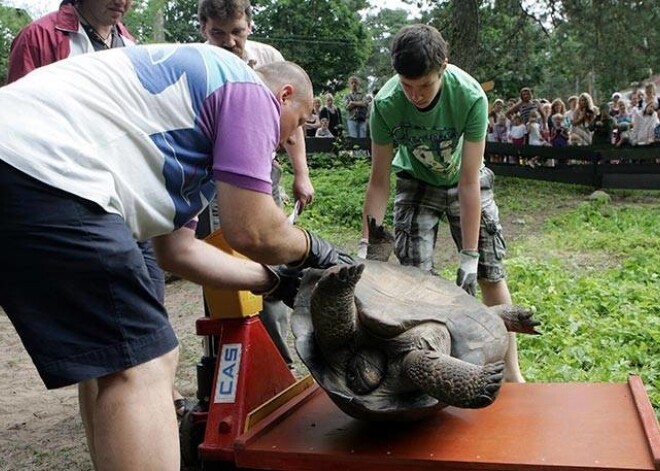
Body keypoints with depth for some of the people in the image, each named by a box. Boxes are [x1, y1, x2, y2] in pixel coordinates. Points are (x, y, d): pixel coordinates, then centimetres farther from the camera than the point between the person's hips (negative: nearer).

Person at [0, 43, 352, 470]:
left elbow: (177, 249, 25)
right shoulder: (251, 91, 3)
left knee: (110, 359, 20)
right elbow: (250, 231, -5)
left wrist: (276, 280, 31)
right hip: (43, 173, -11)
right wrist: (311, 248, 16)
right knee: (142, 366, -6)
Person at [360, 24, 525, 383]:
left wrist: (469, 256, -31)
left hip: (465, 182, 0)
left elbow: (468, 183, -31)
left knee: (490, 273, -2)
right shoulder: (386, 103, -28)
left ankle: (512, 372, 10)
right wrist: (367, 246, -25)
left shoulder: (470, 96, -33)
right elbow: (379, 181, -20)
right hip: (416, 183, 1)